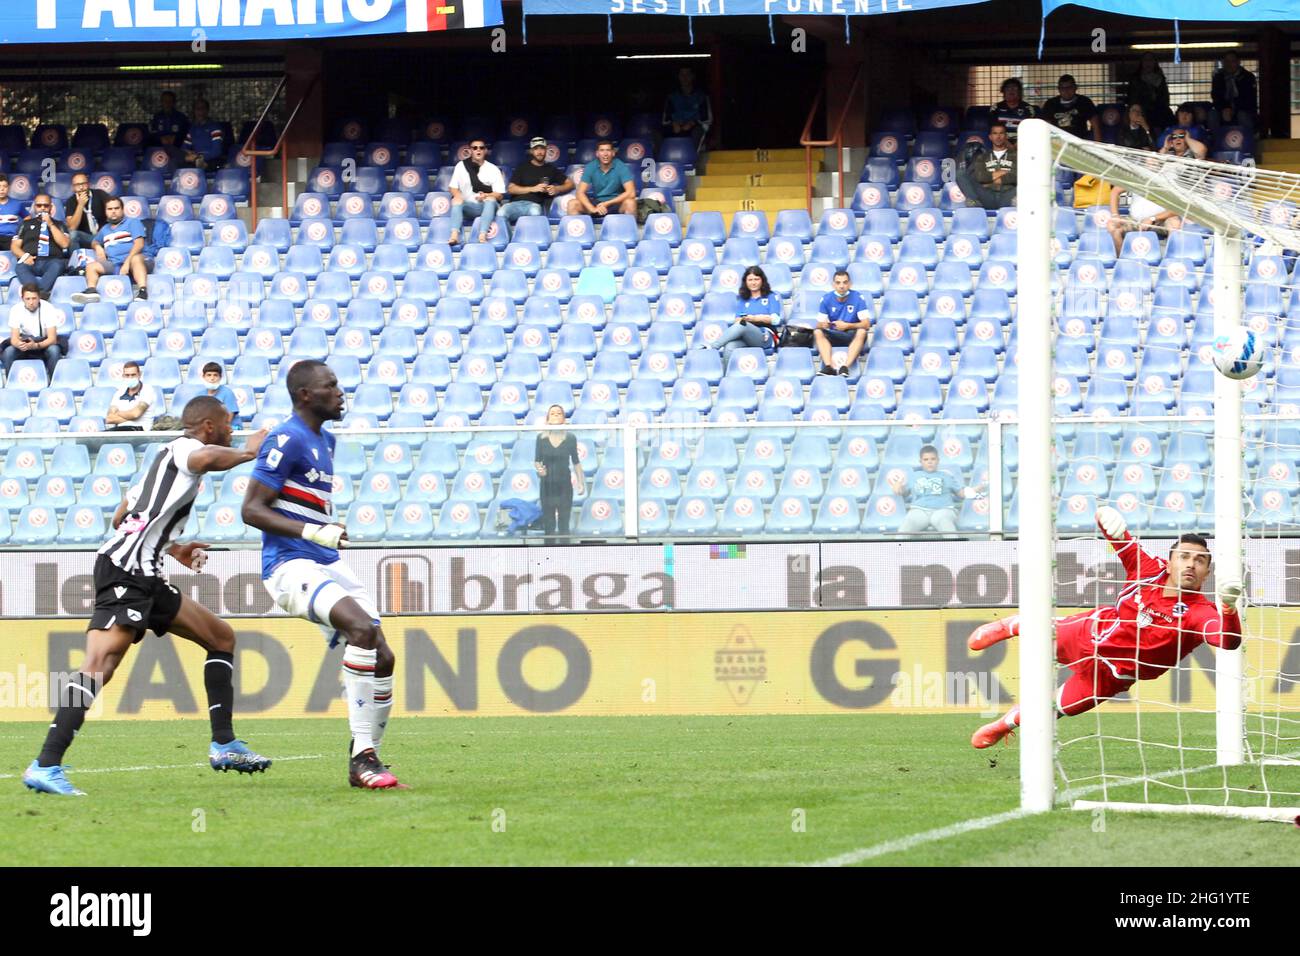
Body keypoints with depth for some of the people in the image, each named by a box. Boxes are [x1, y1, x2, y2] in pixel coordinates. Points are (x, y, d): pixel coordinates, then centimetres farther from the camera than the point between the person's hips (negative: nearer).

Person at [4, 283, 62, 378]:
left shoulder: (48, 308, -20)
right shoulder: (16, 310, -15)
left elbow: (52, 338, -23)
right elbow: (14, 338, -16)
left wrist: (35, 346, -43)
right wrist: (19, 344, -43)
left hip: (45, 343, -2)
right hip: (25, 341, 2)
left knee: (53, 350, -35)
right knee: (9, 351, -28)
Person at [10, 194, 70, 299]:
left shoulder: (58, 224, 24)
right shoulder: (26, 224, 25)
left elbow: (64, 243, 8)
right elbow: (14, 246, 17)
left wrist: (50, 225, 3)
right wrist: (24, 256, -4)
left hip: (51, 261, 0)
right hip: (31, 262, 0)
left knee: (57, 265, -37)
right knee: (20, 267, -35)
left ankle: (40, 292, -54)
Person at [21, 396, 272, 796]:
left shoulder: (167, 460, 27)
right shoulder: (184, 447, -1)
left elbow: (120, 519, 34)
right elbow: (209, 458, -27)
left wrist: (173, 549, 36)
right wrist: (247, 452, -8)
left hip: (146, 577, 11)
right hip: (124, 570, -11)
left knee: (222, 638, 18)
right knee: (100, 665, -22)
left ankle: (224, 744, 18)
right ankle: (46, 766, -30)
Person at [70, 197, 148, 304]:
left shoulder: (133, 223, 10)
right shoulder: (105, 229, 28)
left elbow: (139, 244, -4)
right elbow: (95, 242, 43)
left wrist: (127, 262, -19)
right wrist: (97, 247, 15)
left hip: (130, 260, -5)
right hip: (113, 265, 5)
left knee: (136, 258, -38)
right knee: (91, 266, -16)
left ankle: (142, 291, -57)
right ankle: (91, 291, -41)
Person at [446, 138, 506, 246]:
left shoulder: (493, 169, 4)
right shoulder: (461, 166, 10)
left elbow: (499, 195, -2)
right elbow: (453, 187, 7)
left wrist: (486, 196, -23)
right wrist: (457, 195, -16)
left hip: (487, 205, -1)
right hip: (468, 206, 1)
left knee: (491, 199, -34)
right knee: (456, 200, -29)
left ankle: (482, 235, -48)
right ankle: (454, 235, -46)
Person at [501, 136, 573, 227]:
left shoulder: (551, 169, 23)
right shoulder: (522, 167, 21)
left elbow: (570, 184, 23)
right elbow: (511, 189, 10)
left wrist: (557, 189, 1)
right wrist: (533, 189, -1)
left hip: (535, 204, -1)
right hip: (517, 202, 1)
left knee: (535, 211, -42)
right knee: (502, 213, -35)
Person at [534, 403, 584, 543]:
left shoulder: (570, 438, -1)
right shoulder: (541, 438, -1)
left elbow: (576, 462, 6)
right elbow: (536, 461, 4)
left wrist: (580, 481, 2)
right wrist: (539, 468, -18)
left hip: (564, 485, -1)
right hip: (547, 485, 1)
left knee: (564, 523, 1)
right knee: (549, 524, 3)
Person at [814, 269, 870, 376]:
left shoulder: (858, 298, -8)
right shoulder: (826, 299, -2)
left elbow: (866, 324, -12)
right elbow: (819, 324, -2)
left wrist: (847, 326, -27)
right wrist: (822, 325, -28)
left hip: (852, 336, -2)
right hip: (833, 336, 2)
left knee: (862, 332, -34)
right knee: (817, 332, -26)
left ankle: (845, 367, -46)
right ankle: (829, 367, -44)